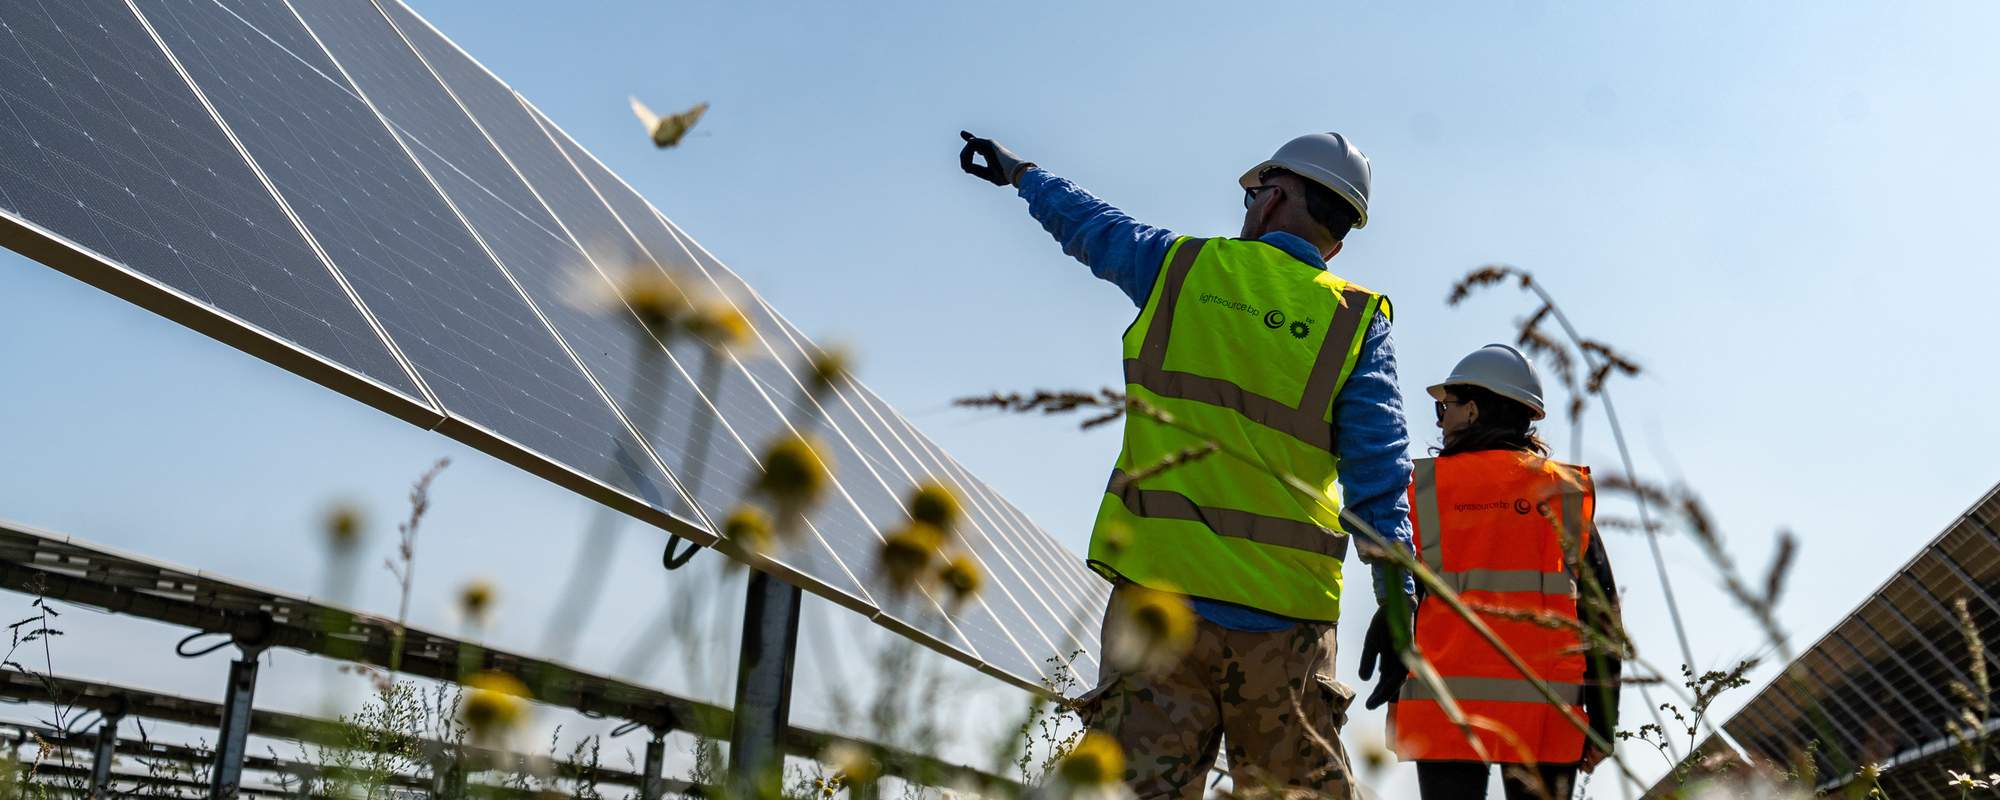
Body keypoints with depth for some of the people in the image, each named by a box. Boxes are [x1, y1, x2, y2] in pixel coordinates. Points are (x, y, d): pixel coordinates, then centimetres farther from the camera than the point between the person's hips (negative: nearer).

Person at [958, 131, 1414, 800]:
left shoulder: (1179, 265, 7)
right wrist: (1396, 597, -4)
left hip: (1161, 589, 0)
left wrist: (1020, 173, 45)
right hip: (1285, 614, 0)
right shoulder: (1359, 322, 4)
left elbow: (1088, 223, 26)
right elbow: (1378, 469, -3)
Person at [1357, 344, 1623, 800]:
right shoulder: (1566, 493, 9)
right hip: (1546, 710, 1)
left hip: (1446, 709, -1)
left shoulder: (1423, 487, 4)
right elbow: (1600, 610, 6)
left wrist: (1392, 689, 11)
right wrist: (1601, 721, 9)